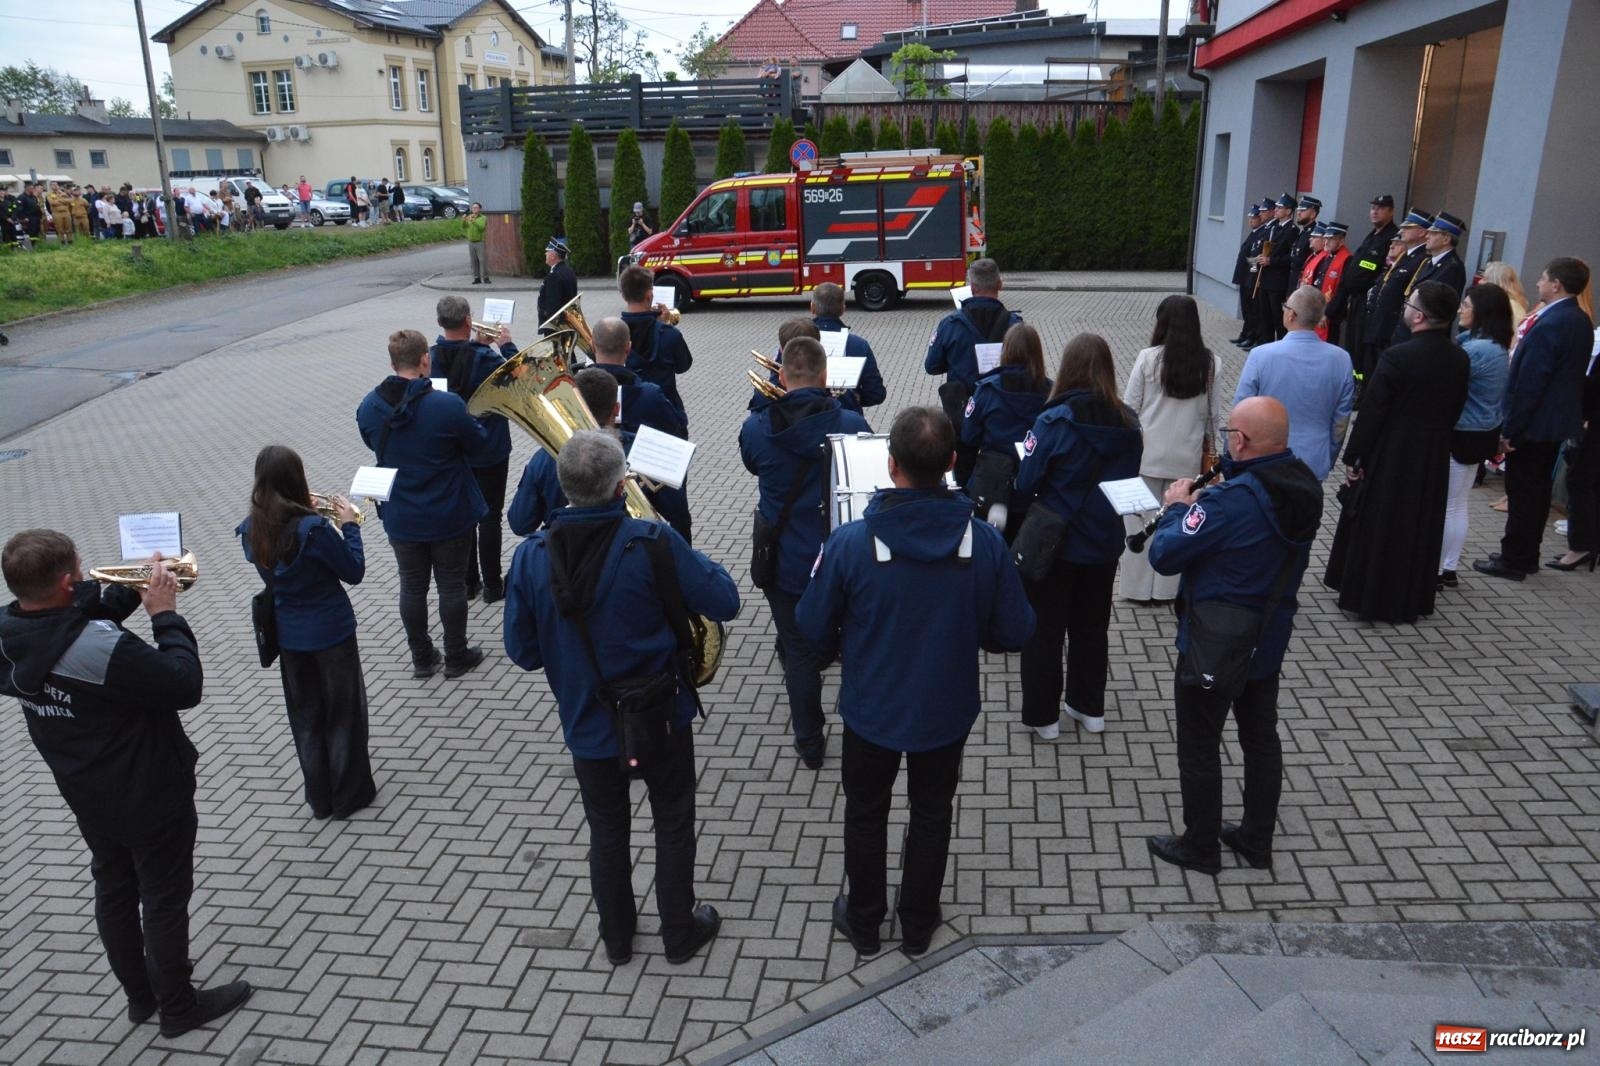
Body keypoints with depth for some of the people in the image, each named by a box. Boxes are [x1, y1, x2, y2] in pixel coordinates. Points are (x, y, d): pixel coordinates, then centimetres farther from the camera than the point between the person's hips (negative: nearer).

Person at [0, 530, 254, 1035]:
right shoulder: (101, 648, -37)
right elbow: (186, 686, -28)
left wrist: (130, 591, -5)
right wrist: (165, 614, -21)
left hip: (86, 795, 8)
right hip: (150, 796, -8)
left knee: (114, 892, 24)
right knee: (164, 900, 12)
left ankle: (140, 992, 43)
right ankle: (179, 1006, 30)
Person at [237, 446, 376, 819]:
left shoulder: (252, 530, -6)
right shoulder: (313, 528, -24)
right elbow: (354, 572, -15)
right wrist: (350, 525, -5)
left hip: (287, 634, 6)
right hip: (330, 631, -5)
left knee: (305, 715, 19)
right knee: (343, 712, 12)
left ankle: (319, 796, 30)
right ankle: (350, 793, 23)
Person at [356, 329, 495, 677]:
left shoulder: (368, 408, -9)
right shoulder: (447, 406, -24)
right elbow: (481, 447, -11)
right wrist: (469, 420, 7)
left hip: (400, 518, 4)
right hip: (450, 517, -3)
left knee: (412, 586, 17)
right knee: (451, 586, 12)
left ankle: (422, 658, 31)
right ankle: (456, 657, 26)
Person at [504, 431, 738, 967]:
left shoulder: (531, 556, -14)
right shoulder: (652, 542, -24)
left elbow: (522, 652, -4)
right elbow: (724, 602, -16)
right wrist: (690, 560, 1)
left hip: (587, 725, 3)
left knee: (607, 831, 23)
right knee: (673, 822, 20)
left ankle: (616, 937, 41)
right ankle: (679, 932, 36)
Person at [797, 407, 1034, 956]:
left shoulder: (850, 543, -25)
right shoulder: (985, 542, -20)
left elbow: (814, 631, -12)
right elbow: (1014, 632, -9)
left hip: (871, 708, -1)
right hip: (947, 708, 1)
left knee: (866, 812, 23)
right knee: (931, 813, 24)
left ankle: (863, 923, 42)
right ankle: (918, 926, 42)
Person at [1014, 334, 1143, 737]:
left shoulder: (1054, 421, -19)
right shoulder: (1128, 422, -4)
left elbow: (1026, 485, -15)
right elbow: (1130, 479, 8)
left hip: (1054, 543, -5)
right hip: (1104, 542, 5)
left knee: (1044, 630, 10)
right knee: (1092, 626, 20)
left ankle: (1043, 716, 19)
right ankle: (1090, 707, 32)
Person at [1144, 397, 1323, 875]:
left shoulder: (1230, 501, -30)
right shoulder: (1304, 487, -3)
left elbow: (1164, 555, -24)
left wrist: (1178, 507, -8)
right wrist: (1205, 502, 1)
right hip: (1269, 639, 8)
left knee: (1199, 746, 10)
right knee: (1261, 737, 20)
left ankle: (1200, 847, 24)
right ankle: (1257, 840, 35)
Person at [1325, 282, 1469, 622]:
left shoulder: (1398, 357, -21)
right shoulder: (1460, 360, -2)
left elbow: (1371, 412, -18)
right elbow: (1455, 411, 8)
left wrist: (1353, 458, -9)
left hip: (1390, 459, -6)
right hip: (1434, 461, 6)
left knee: (1376, 527, 8)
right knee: (1420, 529, 17)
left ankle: (1369, 597, 17)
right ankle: (1412, 599, 30)